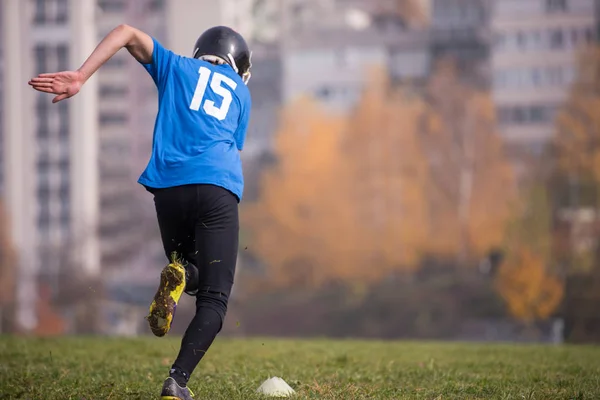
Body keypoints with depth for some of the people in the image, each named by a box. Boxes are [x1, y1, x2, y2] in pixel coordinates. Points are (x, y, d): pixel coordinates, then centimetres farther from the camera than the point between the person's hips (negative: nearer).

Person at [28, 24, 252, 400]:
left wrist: (79, 77, 2)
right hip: (218, 189, -1)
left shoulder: (178, 68, 24)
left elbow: (127, 32, 12)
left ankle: (179, 276, -13)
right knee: (214, 297, 0)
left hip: (169, 186, 2)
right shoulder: (241, 92, 25)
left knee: (194, 276, 24)